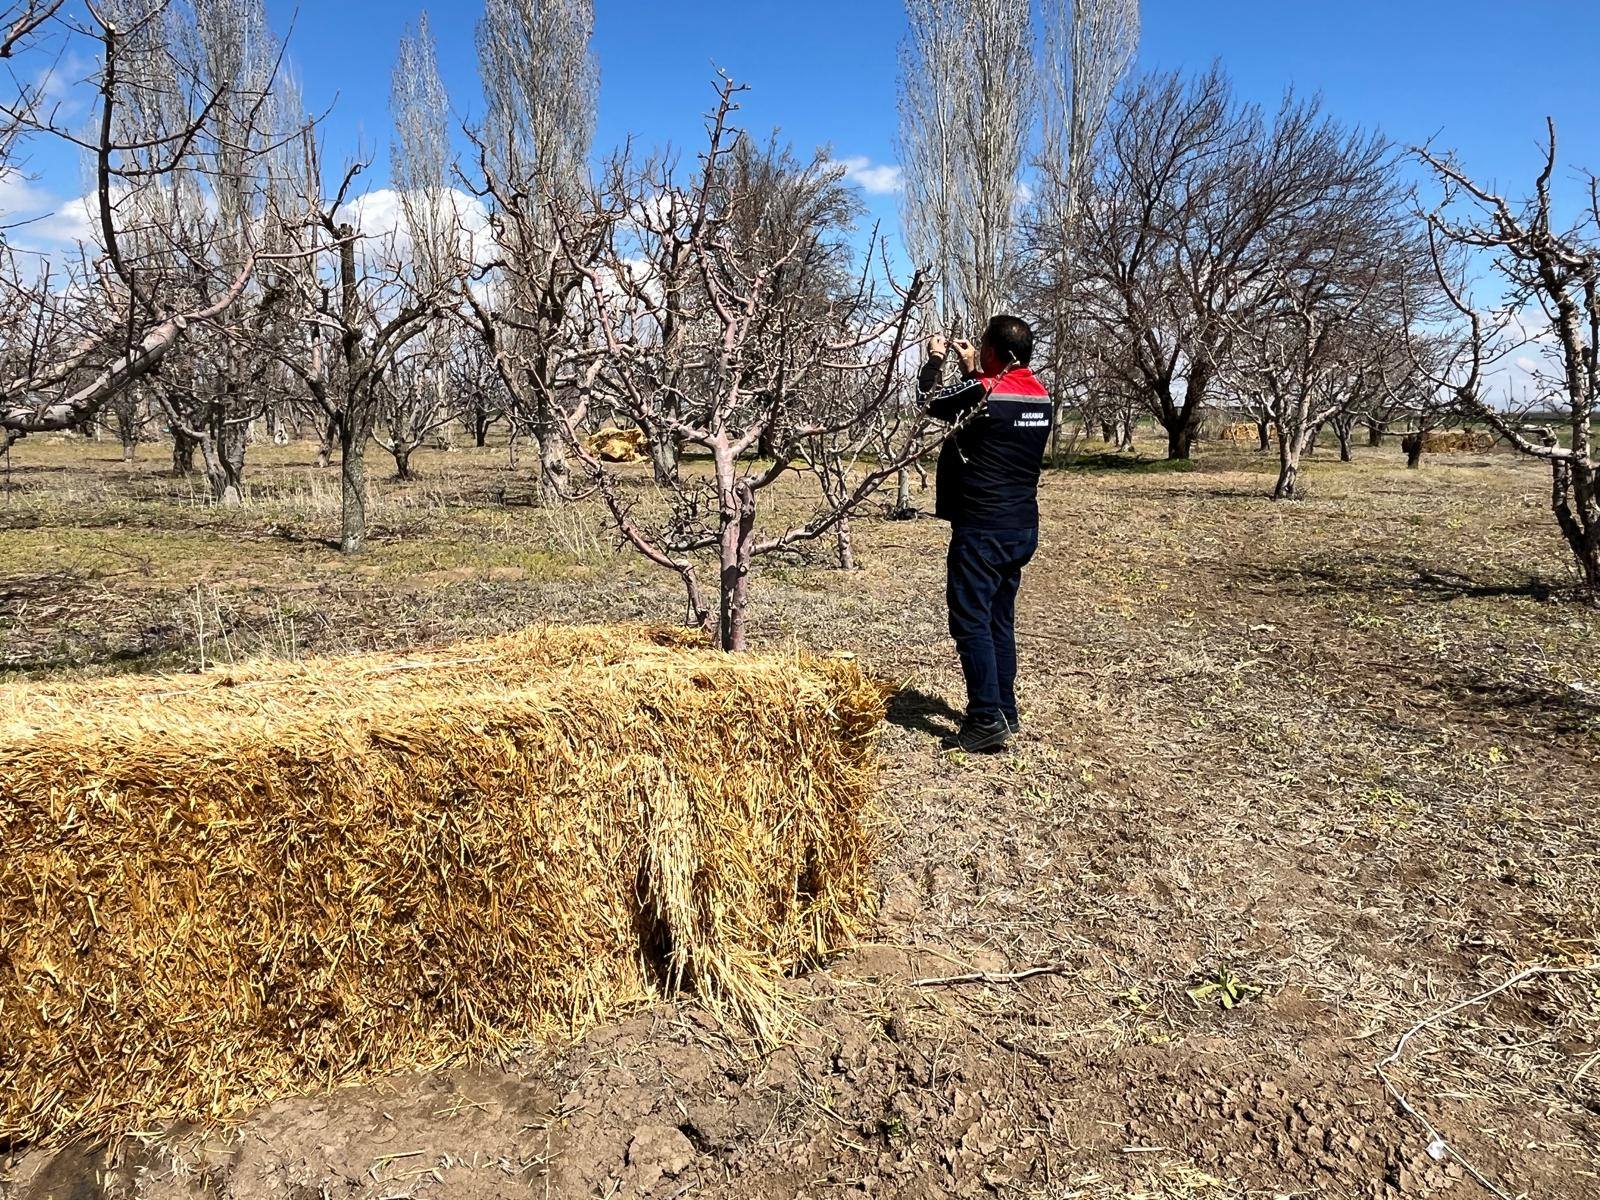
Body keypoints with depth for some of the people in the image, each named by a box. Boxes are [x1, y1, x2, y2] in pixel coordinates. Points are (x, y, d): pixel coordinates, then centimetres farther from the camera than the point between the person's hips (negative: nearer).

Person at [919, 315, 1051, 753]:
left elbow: (931, 399, 2)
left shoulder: (981, 391, -16)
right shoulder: (1040, 396, 6)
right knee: (1000, 622, 16)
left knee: (971, 622, -3)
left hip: (982, 530, -8)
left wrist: (935, 359, 19)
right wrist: (972, 370, 28)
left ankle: (987, 720, -3)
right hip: (1023, 527, 8)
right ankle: (1005, 712, 22)